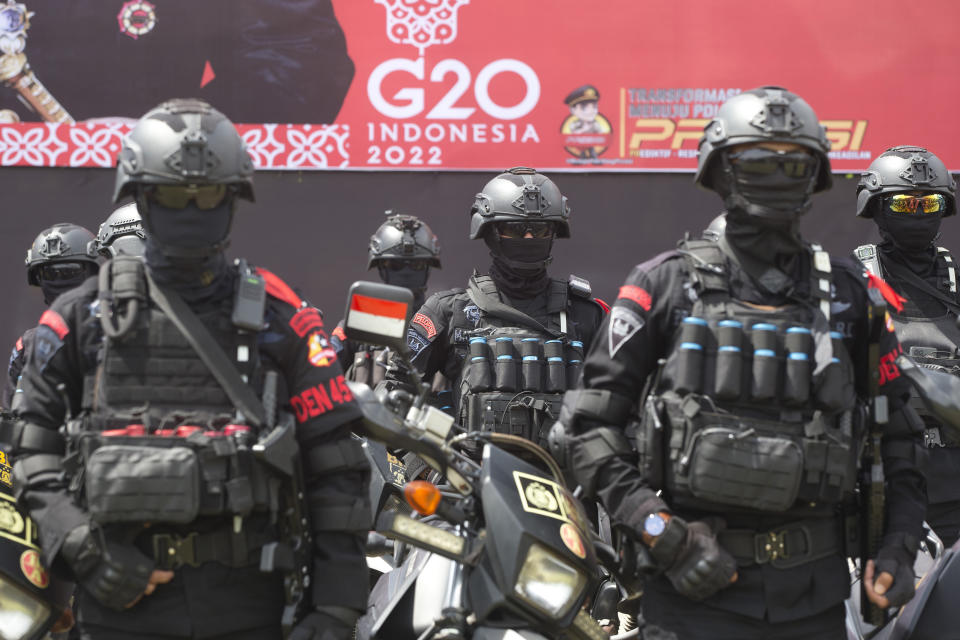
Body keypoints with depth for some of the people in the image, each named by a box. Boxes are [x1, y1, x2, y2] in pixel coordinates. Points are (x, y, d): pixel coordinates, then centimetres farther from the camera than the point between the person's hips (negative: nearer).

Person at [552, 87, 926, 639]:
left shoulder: (850, 293, 10)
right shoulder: (667, 283, 1)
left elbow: (897, 426, 17)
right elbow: (587, 422, -1)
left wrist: (900, 543, 4)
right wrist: (657, 528, -11)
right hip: (700, 581, -3)